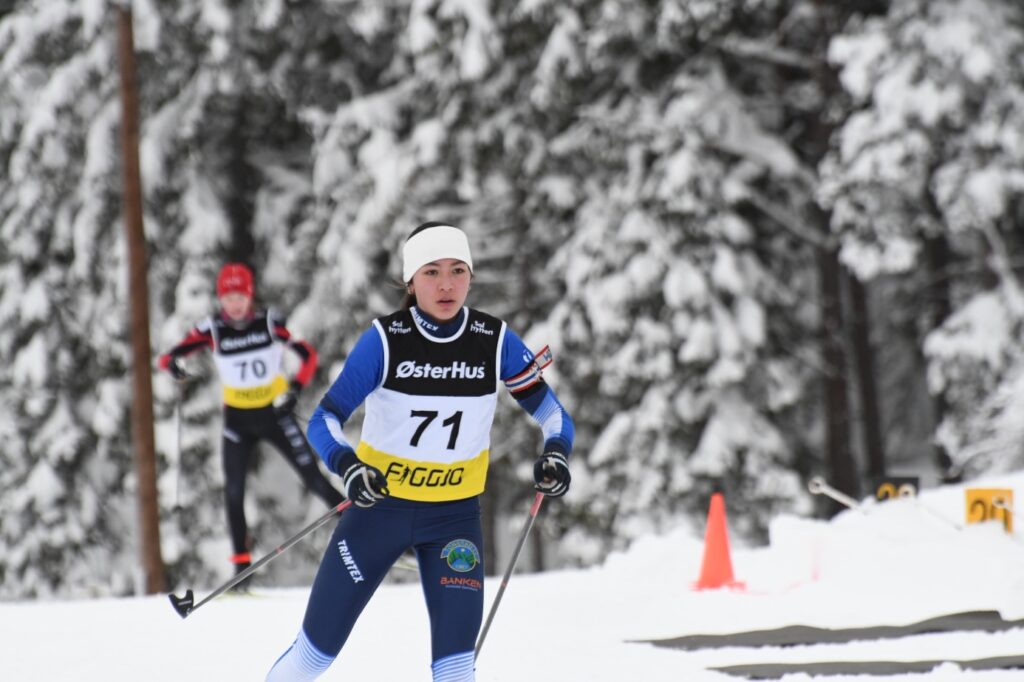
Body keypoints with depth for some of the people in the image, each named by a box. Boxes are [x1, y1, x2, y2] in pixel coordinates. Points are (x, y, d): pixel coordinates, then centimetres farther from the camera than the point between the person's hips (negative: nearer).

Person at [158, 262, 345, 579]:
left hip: (274, 413, -1)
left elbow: (308, 355, -7)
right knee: (233, 489, -9)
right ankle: (242, 561, -1)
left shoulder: (270, 322, -12)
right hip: (238, 419, 1)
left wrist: (294, 389, -22)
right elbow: (169, 356, -9)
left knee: (314, 478, -4)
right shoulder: (213, 330, -10)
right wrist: (172, 364, -32)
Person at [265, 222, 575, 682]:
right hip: (380, 506, -1)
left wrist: (555, 455, -24)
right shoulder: (384, 340, -15)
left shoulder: (495, 342, -9)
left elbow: (553, 415, -2)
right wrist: (347, 466, -37)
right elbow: (324, 421, -16)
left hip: (455, 517, 1)